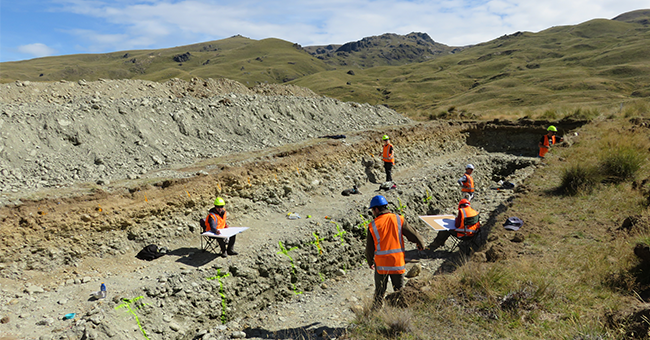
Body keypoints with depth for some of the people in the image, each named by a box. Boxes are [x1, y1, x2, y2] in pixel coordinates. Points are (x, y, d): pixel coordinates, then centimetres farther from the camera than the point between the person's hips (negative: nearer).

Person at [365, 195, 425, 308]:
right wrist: (421, 244, 20)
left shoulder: (373, 226, -7)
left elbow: (369, 248, -1)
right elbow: (413, 234, 0)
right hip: (398, 263, 1)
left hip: (381, 264, -1)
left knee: (379, 292, 14)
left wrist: (370, 262, 16)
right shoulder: (398, 219, -5)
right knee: (399, 291, 15)